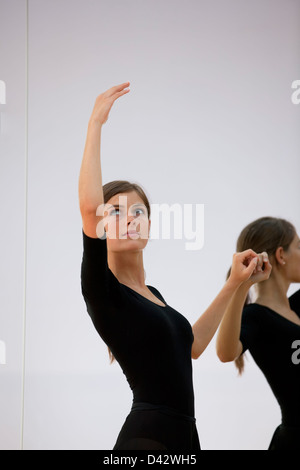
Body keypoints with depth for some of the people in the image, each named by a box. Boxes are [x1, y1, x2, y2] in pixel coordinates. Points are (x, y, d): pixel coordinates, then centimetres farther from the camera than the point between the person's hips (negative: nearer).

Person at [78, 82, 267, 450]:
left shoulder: (151, 294, 15)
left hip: (183, 436, 8)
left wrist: (233, 285, 29)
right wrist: (95, 124, -19)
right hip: (145, 437, -8)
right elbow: (89, 206, -24)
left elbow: (191, 345, 30)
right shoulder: (102, 290, -9)